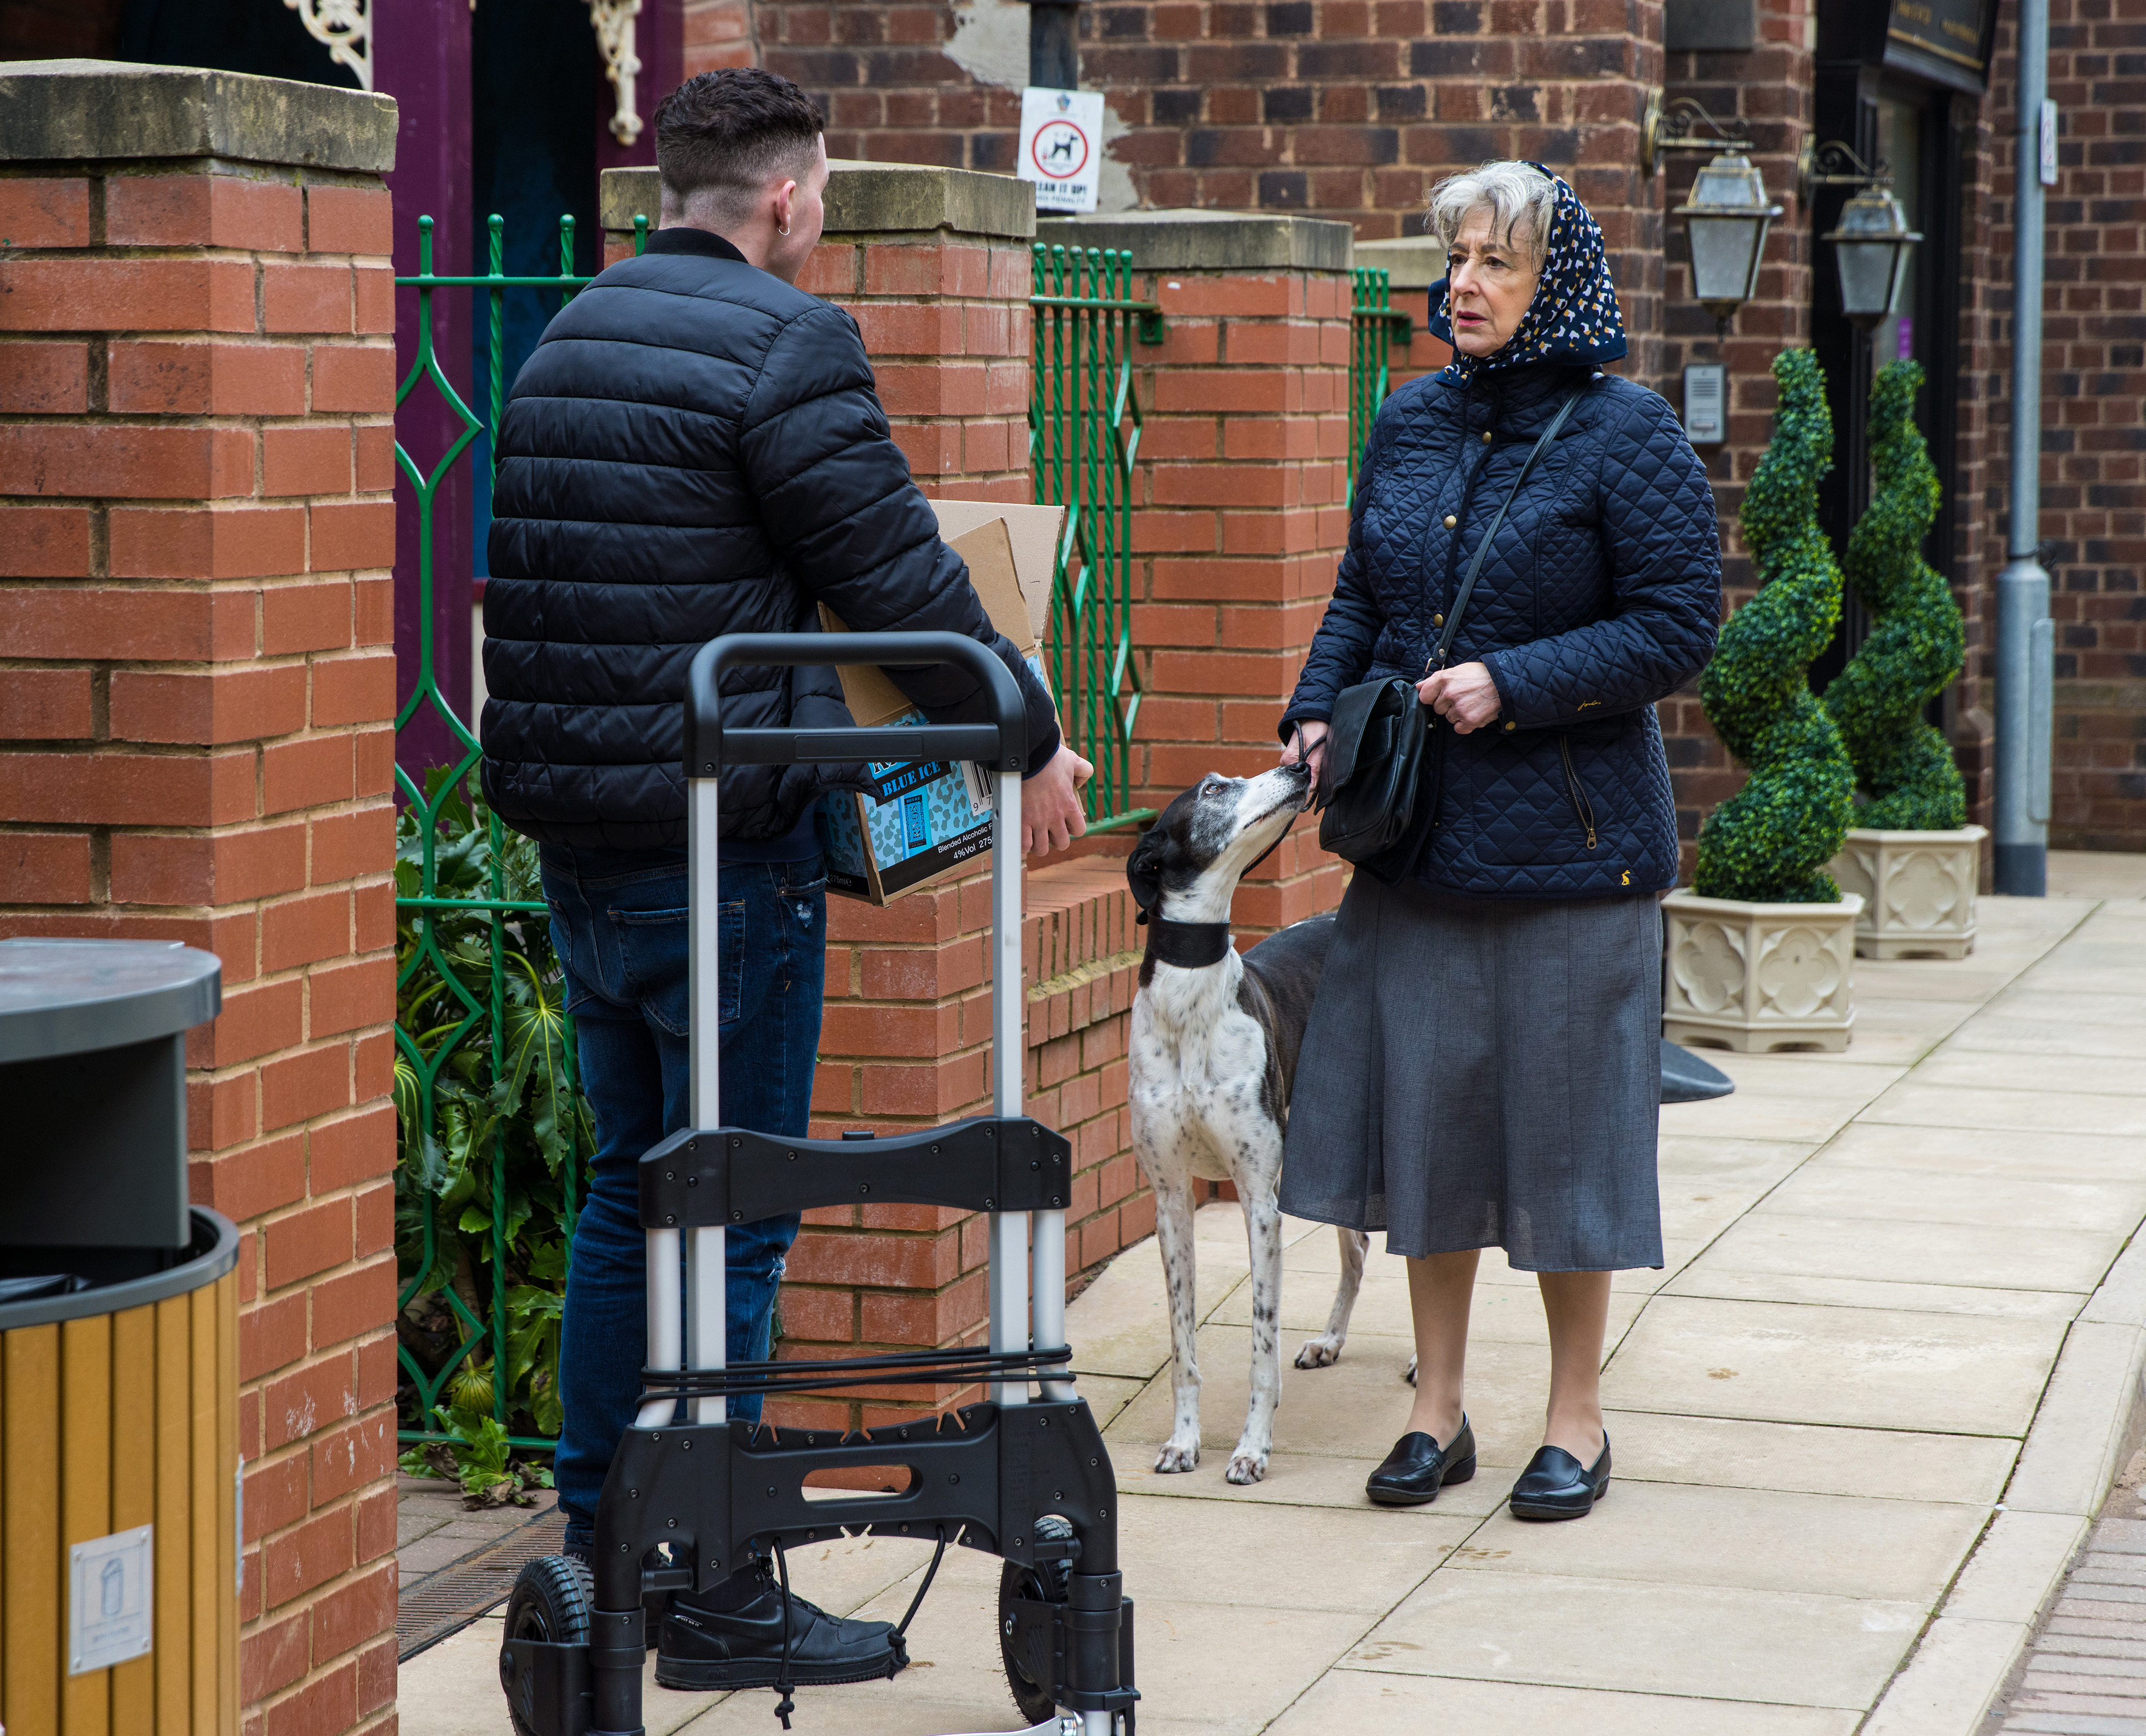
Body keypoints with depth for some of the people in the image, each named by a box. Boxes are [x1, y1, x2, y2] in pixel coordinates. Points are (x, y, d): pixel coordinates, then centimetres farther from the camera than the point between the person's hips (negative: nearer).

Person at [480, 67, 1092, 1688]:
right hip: (720, 833, -8)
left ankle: (600, 1540, 24)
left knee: (628, 1182, 18)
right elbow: (899, 574, -13)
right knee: (731, 1211, -1)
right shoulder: (785, 342, -14)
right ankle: (714, 1598, 3)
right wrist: (1031, 735, -2)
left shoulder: (567, 339, 12)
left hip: (578, 824, 8)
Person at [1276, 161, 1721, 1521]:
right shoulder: (1412, 425, 9)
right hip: (1416, 833, 5)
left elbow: (1681, 627, -11)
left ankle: (1577, 1419, 15)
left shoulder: (1625, 436, -8)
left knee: (1562, 1113, 1)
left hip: (1568, 837, -5)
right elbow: (1361, 598, 18)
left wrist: (1516, 685, -18)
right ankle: (1439, 1408, 19)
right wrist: (1318, 713, 2)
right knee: (1423, 1103, 8)